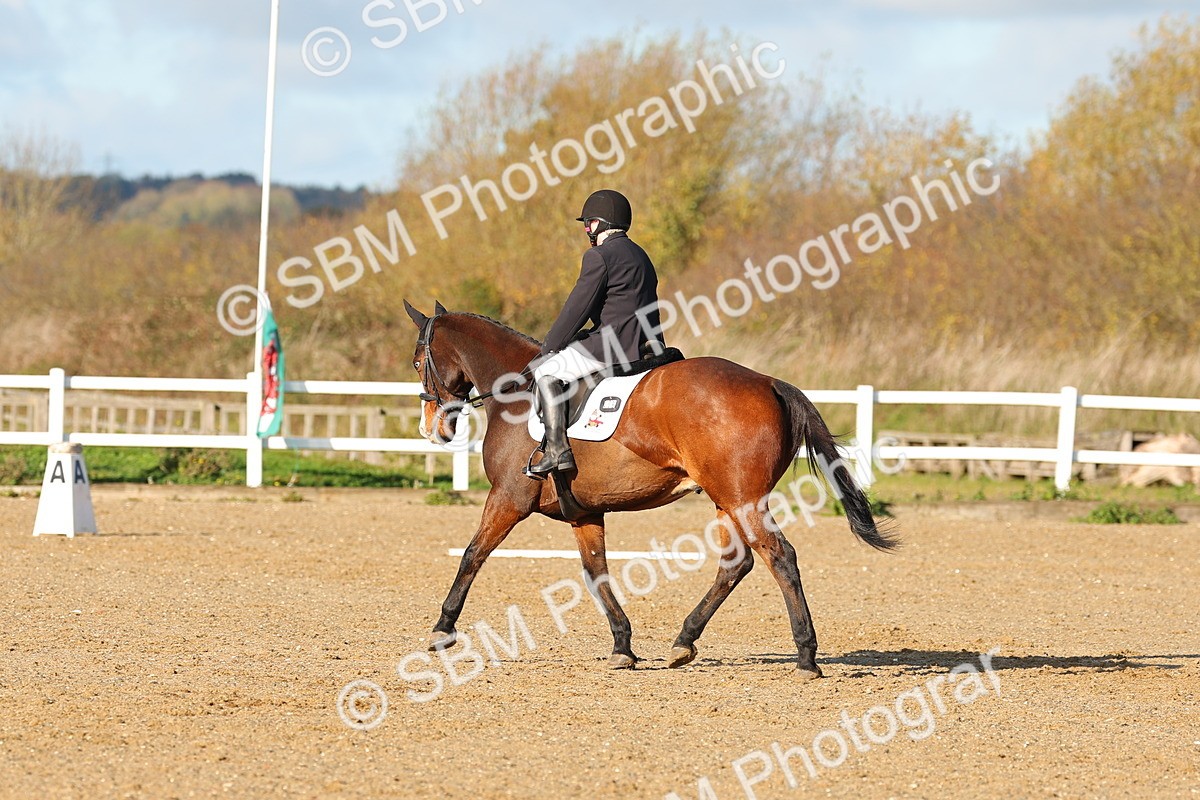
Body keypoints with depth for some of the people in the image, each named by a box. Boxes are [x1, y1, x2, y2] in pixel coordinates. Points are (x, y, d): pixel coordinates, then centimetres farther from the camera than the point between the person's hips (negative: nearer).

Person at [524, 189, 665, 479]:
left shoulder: (599, 256, -11)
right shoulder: (640, 256, 21)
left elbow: (577, 308, -12)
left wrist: (550, 346, -2)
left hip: (614, 344, -10)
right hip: (641, 344, 10)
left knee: (546, 372, -6)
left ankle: (557, 451, -18)